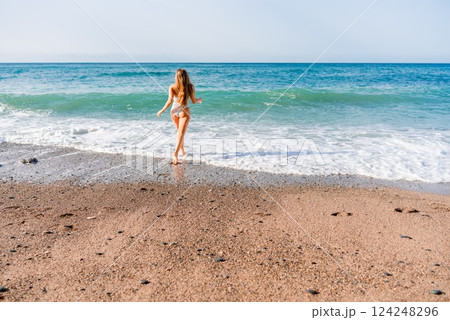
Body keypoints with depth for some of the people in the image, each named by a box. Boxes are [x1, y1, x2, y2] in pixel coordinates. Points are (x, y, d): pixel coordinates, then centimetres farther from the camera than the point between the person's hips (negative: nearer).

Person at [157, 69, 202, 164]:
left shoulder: (172, 87, -8)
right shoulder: (190, 87, -8)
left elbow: (170, 100, -15)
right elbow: (194, 101, -3)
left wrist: (162, 110, -7)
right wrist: (199, 100, 19)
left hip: (174, 111, 2)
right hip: (184, 112, -2)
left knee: (179, 131, 21)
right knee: (181, 133, -4)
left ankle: (182, 151, 33)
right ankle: (175, 153, -19)